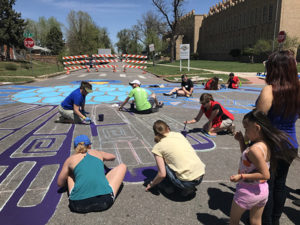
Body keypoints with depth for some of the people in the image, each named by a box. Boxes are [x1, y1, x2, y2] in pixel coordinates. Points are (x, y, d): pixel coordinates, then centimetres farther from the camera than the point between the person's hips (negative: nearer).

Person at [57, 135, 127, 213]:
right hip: (104, 200, -1)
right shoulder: (98, 153, 21)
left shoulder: (70, 159, 17)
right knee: (122, 166, 22)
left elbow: (60, 183, 29)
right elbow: (113, 157, 44)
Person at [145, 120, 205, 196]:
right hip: (201, 176, 6)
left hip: (188, 182, -6)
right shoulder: (179, 134, 12)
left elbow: (162, 174, -6)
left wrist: (152, 184, 14)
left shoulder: (158, 147, -2)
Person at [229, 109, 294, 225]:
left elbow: (265, 175, -28)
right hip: (262, 190, 8)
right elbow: (248, 157, 13)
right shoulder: (266, 144, -1)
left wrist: (241, 176, -25)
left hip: (248, 191, -8)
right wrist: (241, 141, 4)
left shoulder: (255, 149, -29)